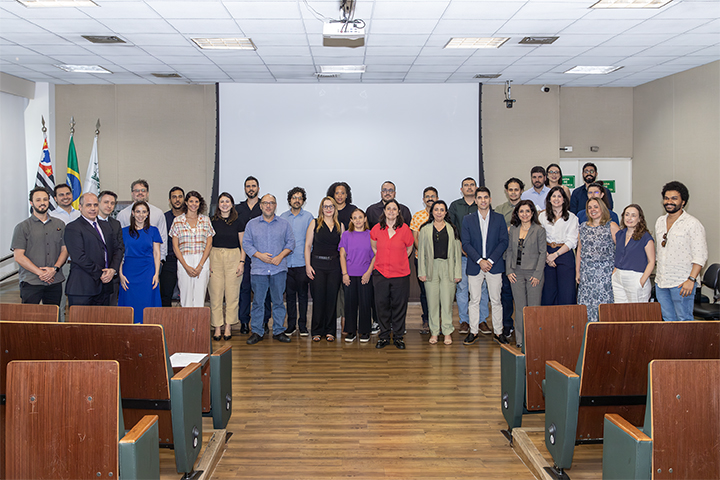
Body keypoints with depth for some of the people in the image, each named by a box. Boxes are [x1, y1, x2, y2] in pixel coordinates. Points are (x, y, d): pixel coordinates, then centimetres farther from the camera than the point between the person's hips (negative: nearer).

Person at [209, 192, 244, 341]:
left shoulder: (238, 223, 5)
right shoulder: (212, 221, 6)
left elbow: (243, 245, 7)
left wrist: (242, 262, -3)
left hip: (233, 258, 0)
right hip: (215, 257, 0)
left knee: (232, 293, 0)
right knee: (215, 293, -1)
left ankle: (228, 326, 8)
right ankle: (217, 327, 6)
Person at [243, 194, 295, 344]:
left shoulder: (284, 224, 9)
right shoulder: (252, 224, 8)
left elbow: (290, 242, 7)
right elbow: (246, 243, 4)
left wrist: (280, 256, -8)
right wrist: (260, 255, -10)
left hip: (279, 269, 0)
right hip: (258, 269, 0)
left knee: (278, 301, 5)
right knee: (258, 301, 1)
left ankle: (279, 331, 14)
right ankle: (257, 332, 10)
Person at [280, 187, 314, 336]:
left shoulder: (308, 217, 3)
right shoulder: (282, 217, 10)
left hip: (302, 262, -2)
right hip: (286, 262, 2)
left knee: (303, 294, 1)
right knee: (289, 294, 7)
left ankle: (303, 325, 9)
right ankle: (291, 325, 15)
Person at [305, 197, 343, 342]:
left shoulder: (339, 226, 11)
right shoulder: (314, 223, 5)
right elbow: (308, 245, 2)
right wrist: (308, 265, -6)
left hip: (334, 266, 2)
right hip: (317, 265, -2)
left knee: (332, 298, 2)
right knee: (318, 297, -2)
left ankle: (329, 331, 12)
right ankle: (317, 331, 9)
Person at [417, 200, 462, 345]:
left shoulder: (452, 229, 7)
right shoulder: (425, 229, 7)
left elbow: (457, 252, 5)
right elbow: (421, 252, 5)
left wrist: (458, 273, 0)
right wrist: (421, 272, -1)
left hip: (448, 268, 0)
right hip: (431, 268, 0)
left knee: (447, 301, 1)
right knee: (432, 301, 3)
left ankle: (447, 332, 12)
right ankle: (434, 332, 13)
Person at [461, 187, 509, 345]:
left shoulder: (499, 218, 5)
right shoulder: (467, 220, 6)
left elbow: (504, 242, 0)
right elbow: (465, 243, -1)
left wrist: (490, 260, -11)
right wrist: (480, 260, -12)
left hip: (494, 265, 0)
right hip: (474, 266, 0)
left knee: (496, 300, 4)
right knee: (474, 301, 3)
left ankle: (498, 332, 12)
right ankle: (473, 331, 11)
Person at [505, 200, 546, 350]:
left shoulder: (539, 230, -2)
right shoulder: (512, 230, 9)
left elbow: (542, 253, -4)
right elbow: (509, 251, 12)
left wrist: (537, 274, -10)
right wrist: (509, 270, 2)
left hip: (534, 273, -3)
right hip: (517, 273, 3)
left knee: (533, 307, 0)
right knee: (519, 307, 7)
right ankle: (520, 340, 13)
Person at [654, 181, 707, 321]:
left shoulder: (692, 224, -8)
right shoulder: (660, 222, 13)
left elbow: (700, 256, -12)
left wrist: (691, 279, -20)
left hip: (681, 283, -6)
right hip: (661, 282, 6)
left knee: (684, 321, -3)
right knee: (667, 320, 11)